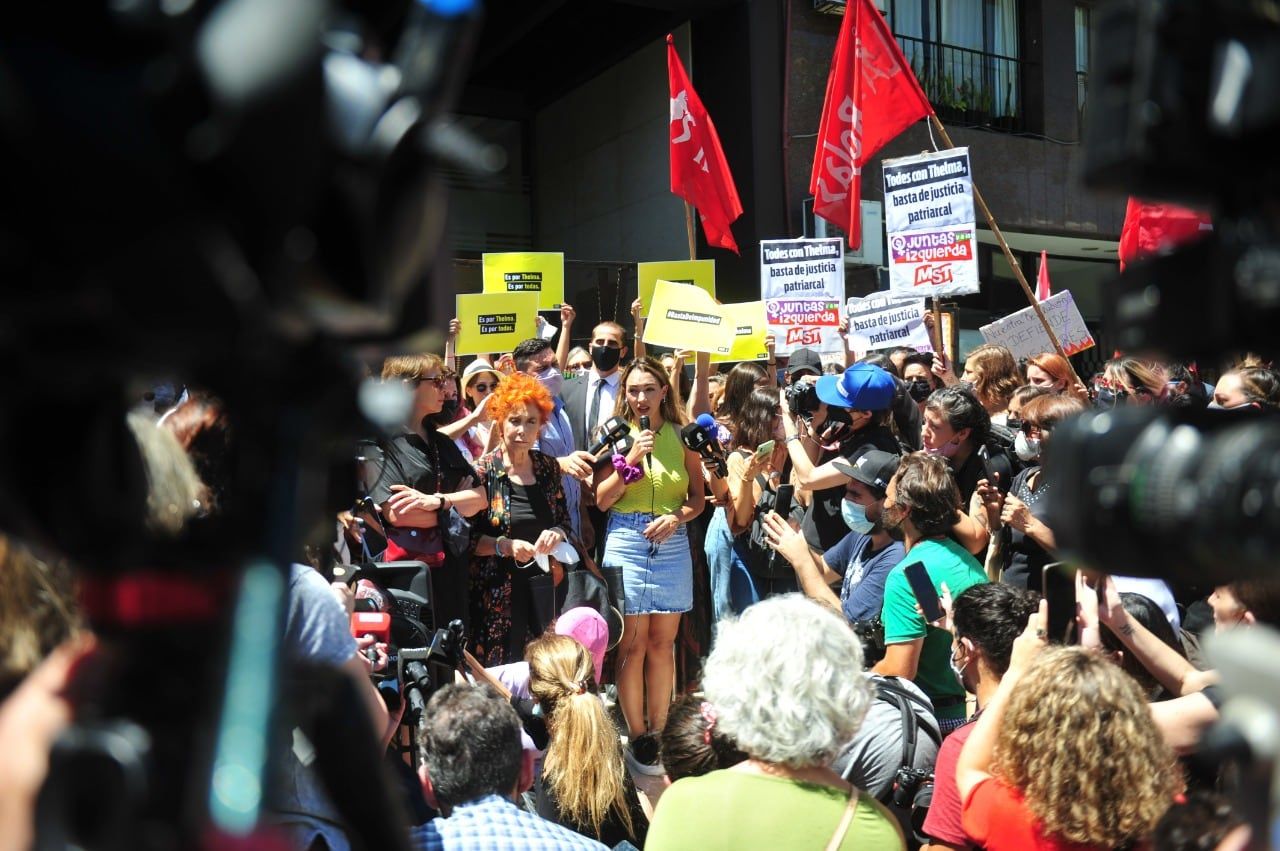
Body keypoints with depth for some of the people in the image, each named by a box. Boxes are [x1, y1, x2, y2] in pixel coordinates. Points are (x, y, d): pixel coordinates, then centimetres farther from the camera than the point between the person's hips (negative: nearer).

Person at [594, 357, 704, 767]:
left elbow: (697, 498, 8)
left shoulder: (682, 435, 6)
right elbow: (602, 499, -2)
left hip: (672, 545, 1)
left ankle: (659, 731, 17)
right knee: (632, 645, 0)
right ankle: (637, 736, 11)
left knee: (662, 643, 7)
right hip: (626, 543, -1)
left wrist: (677, 517, -12)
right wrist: (631, 460, -12)